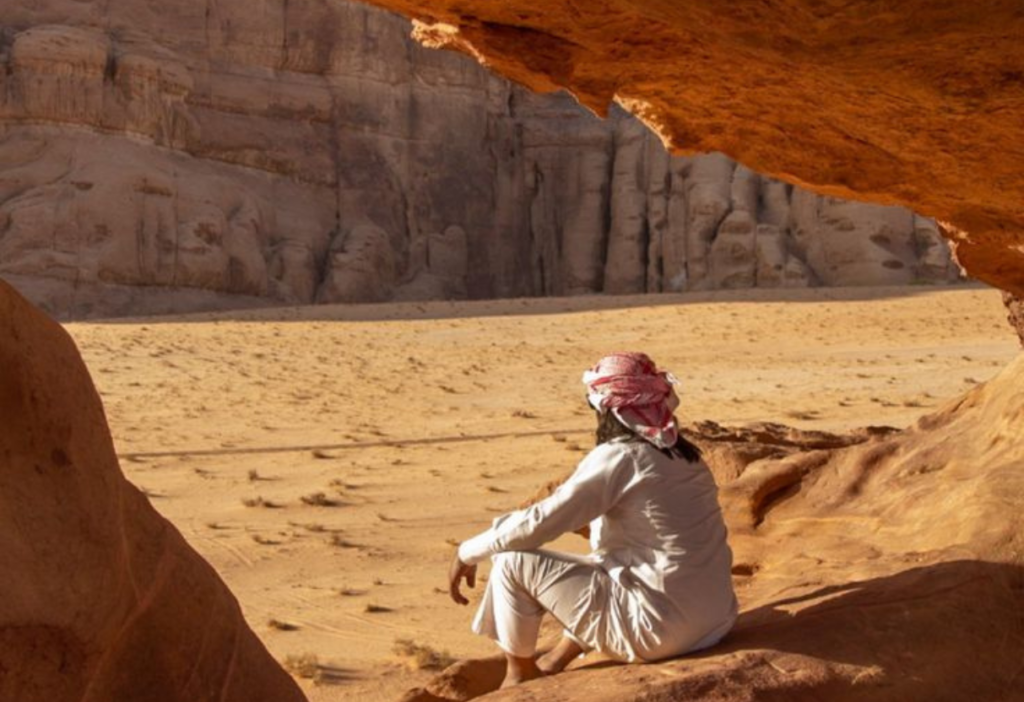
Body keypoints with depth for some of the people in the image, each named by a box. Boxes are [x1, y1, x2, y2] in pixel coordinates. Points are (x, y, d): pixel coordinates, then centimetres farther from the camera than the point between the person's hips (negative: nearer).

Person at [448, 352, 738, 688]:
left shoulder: (618, 458, -13)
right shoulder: (683, 455, 9)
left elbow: (537, 523, -11)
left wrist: (468, 553, 1)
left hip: (662, 630, -8)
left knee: (513, 562, 0)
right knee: (602, 562, 34)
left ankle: (519, 675, 20)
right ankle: (553, 664, 38)